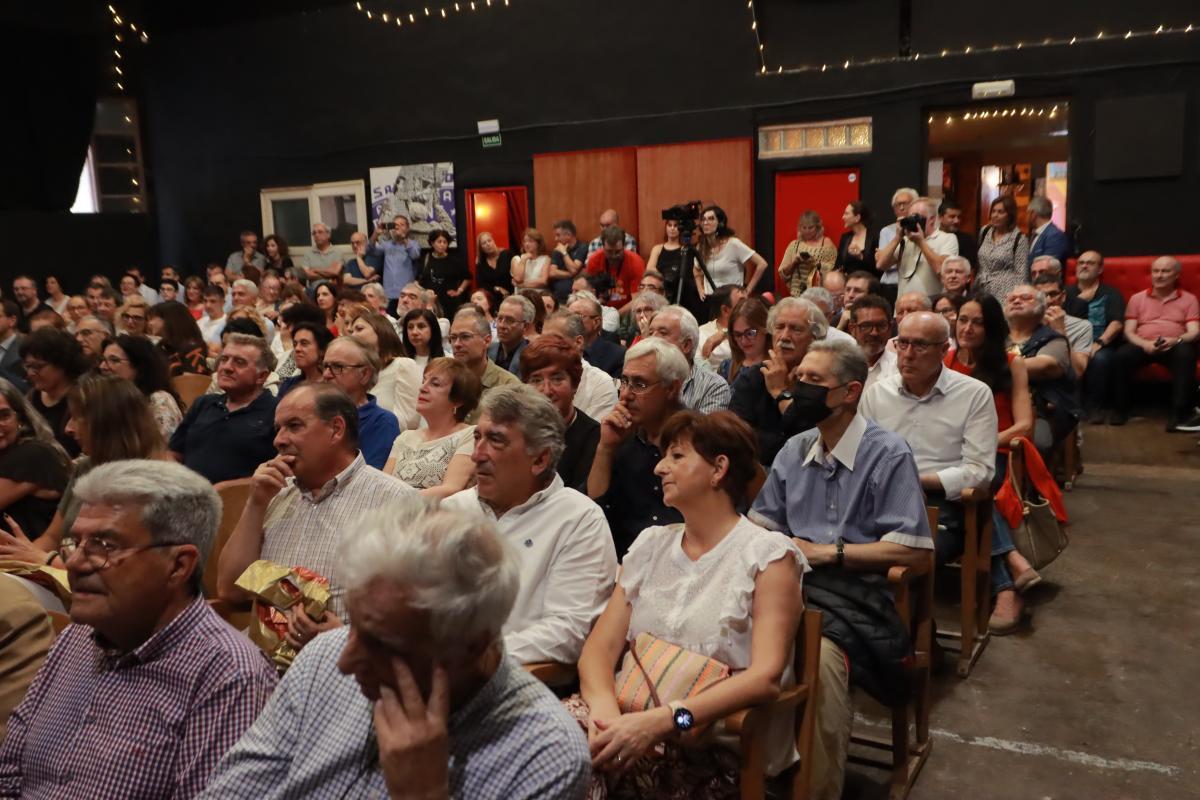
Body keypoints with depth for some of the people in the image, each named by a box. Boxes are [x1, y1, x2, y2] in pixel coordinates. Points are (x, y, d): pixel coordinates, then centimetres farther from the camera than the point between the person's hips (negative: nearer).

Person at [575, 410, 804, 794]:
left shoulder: (769, 555, -4)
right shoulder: (651, 544, 12)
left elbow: (765, 676, -16)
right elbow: (600, 646, 5)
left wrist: (664, 720, -28)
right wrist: (604, 704, -17)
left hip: (722, 749, -5)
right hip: (636, 718, 5)